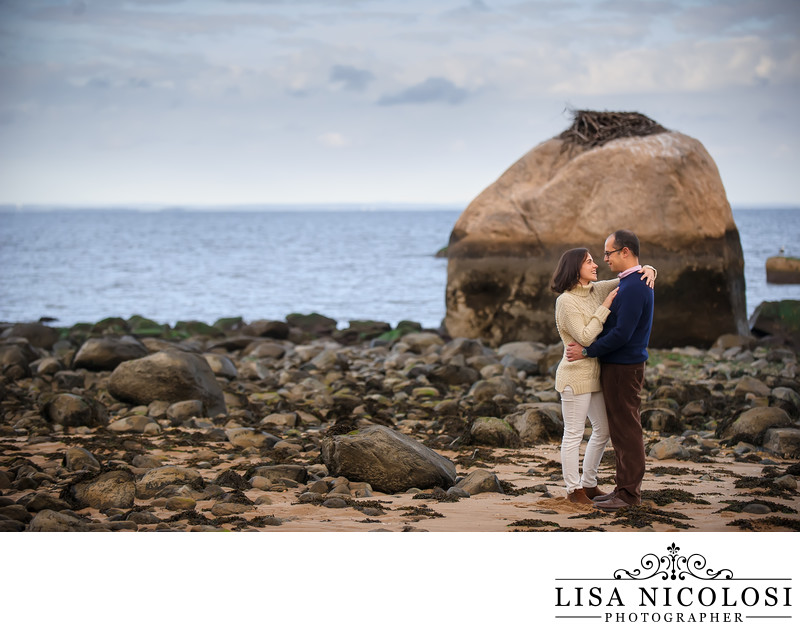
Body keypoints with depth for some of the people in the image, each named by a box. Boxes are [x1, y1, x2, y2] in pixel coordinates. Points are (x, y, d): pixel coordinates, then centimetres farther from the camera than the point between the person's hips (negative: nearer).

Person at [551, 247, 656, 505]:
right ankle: (574, 489, 11)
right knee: (573, 435, 1)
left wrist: (648, 270, -10)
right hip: (576, 375, -8)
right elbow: (585, 337, -22)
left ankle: (589, 484, 27)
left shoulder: (596, 290, 6)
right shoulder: (566, 302, -15)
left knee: (603, 430, 15)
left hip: (595, 375, 8)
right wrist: (605, 307, -19)